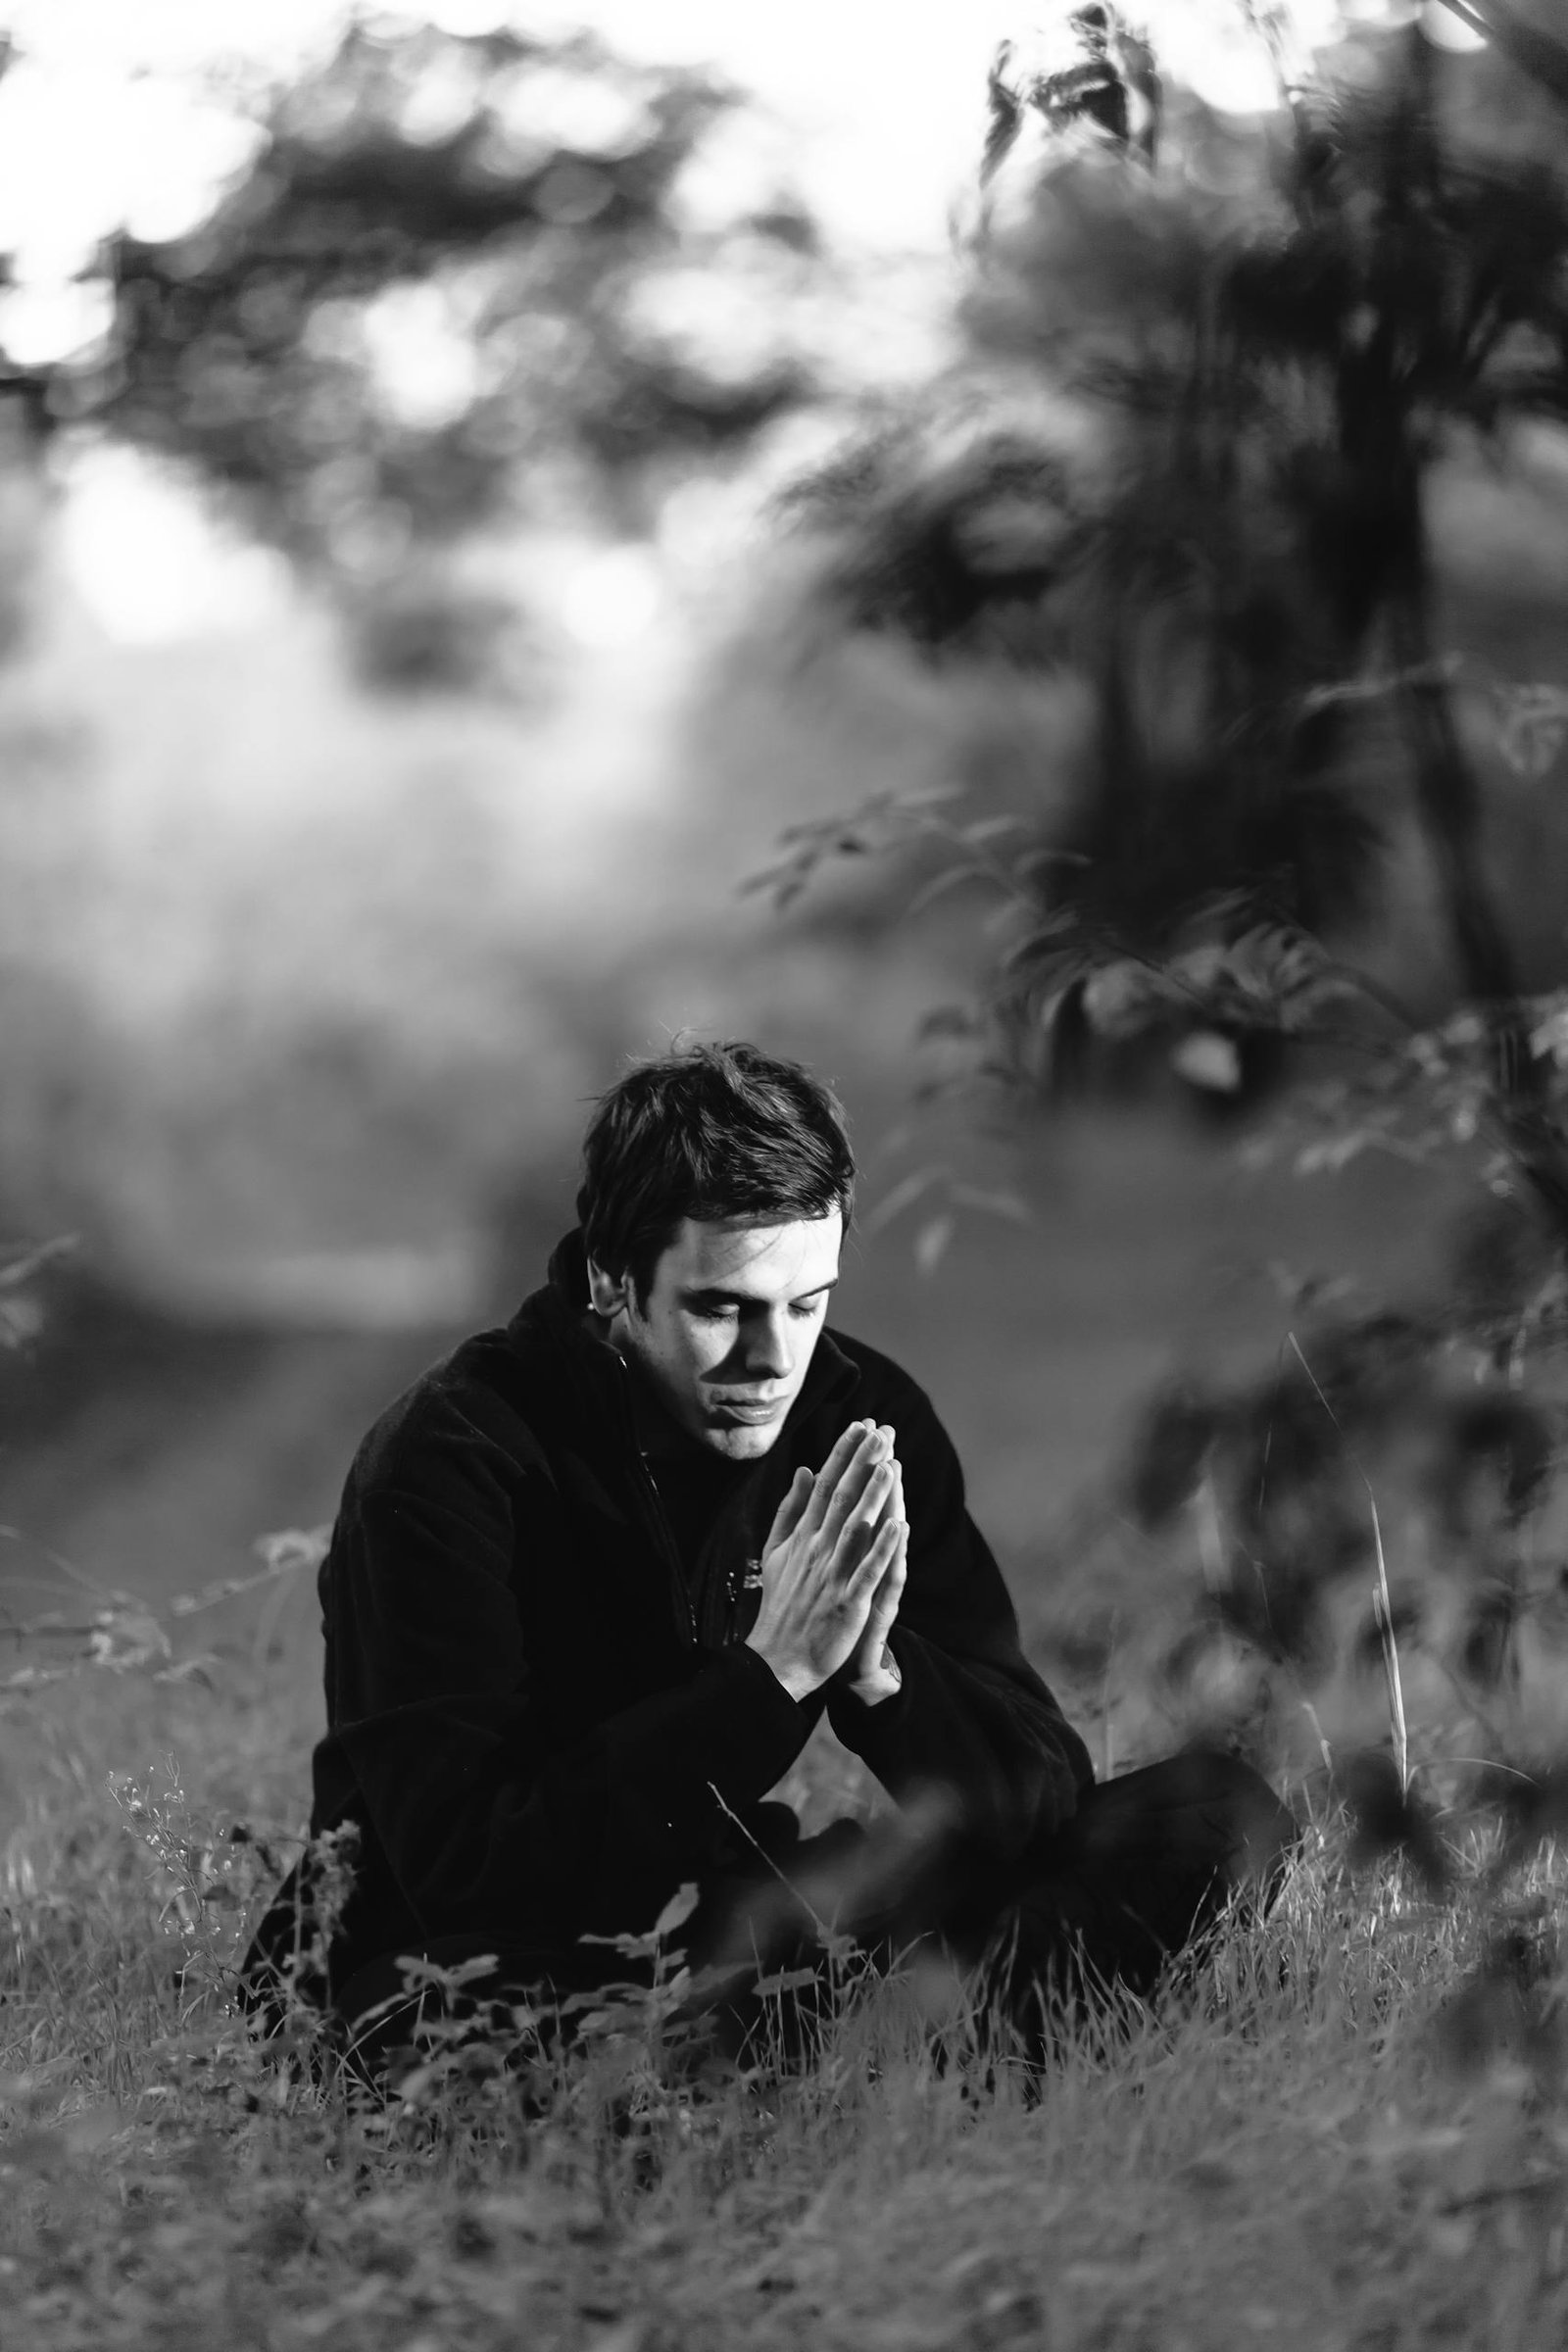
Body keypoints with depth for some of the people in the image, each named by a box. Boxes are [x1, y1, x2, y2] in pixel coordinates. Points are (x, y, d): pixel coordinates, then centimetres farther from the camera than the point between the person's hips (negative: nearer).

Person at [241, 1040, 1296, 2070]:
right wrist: (770, 1675, -30)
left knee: (1224, 1816, -5)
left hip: (739, 1932, 6)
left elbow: (1044, 1788, -3)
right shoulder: (448, 1465, -18)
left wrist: (876, 1674, -25)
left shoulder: (861, 1415, -3)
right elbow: (468, 1874, -27)